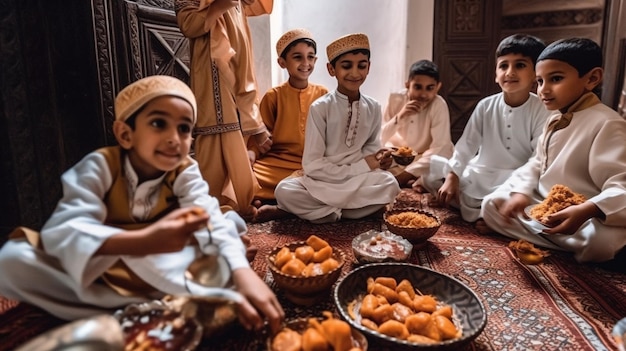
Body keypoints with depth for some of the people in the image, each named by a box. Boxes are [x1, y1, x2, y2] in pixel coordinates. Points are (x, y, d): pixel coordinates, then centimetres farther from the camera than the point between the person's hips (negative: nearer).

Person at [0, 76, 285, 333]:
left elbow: (212, 221, -33)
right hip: (95, 267, 1)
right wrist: (142, 241, -57)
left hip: (159, 267, 0)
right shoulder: (100, 165, -23)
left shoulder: (185, 172, -17)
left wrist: (242, 274, -53)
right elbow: (64, 228, -38)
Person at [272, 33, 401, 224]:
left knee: (390, 184, -27)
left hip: (359, 181, 3)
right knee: (284, 190, -29)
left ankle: (322, 211, -15)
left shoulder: (373, 108, 1)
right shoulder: (320, 108, -10)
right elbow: (312, 165, -13)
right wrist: (359, 167, -18)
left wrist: (377, 159, -9)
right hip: (322, 182, -3)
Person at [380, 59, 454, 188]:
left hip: (427, 159, -2)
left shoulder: (439, 105, -23)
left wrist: (407, 174, -33)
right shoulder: (395, 99, -16)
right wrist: (399, 116, -34)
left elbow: (439, 148, -26)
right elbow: (379, 139, -17)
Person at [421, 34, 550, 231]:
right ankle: (478, 213, -18)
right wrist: (452, 178, -17)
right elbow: (466, 146, -4)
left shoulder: (542, 110, -10)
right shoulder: (486, 106, -3)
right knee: (429, 167, -12)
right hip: (479, 177, 4)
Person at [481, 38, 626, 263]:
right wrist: (521, 192, -7)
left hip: (583, 218, -8)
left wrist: (586, 211, -44)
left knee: (600, 241, -38)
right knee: (492, 204, 3)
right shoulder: (555, 119, 8)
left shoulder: (606, 124, -19)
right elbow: (537, 164, 12)